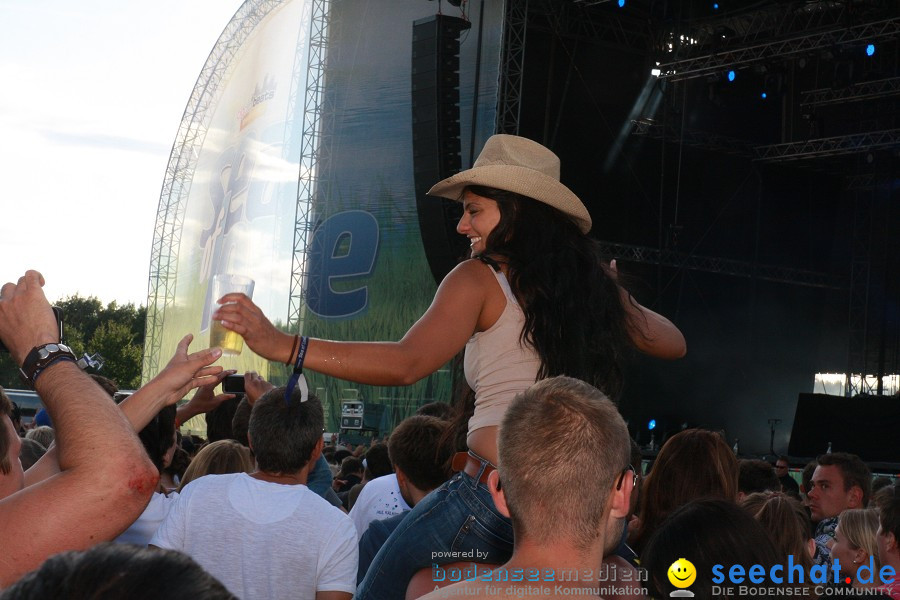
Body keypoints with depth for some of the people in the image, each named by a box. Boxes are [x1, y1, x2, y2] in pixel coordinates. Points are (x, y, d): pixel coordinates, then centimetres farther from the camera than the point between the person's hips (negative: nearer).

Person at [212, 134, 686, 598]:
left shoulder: (482, 279, -3)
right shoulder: (594, 283, 12)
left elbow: (406, 363, -17)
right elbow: (672, 344, 25)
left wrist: (283, 345, -18)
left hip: (493, 491, -6)